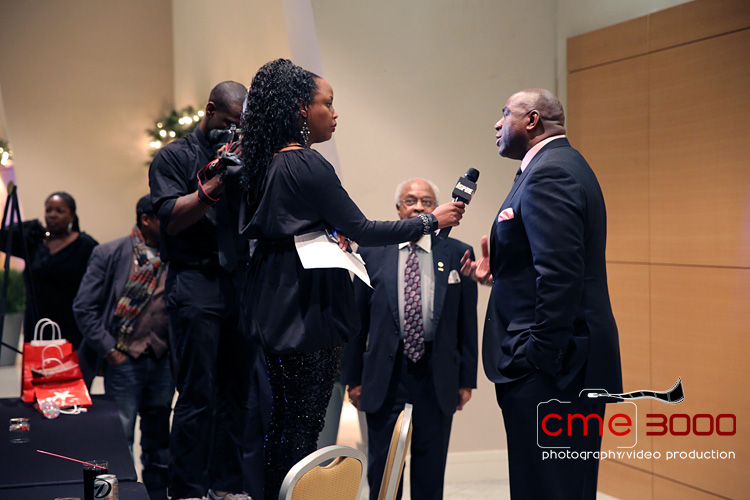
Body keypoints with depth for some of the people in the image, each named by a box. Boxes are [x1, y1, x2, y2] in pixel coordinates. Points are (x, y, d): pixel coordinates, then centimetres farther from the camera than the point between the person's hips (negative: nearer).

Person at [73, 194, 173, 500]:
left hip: (163, 361, 4)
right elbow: (84, 307, -4)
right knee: (121, 439, -1)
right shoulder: (110, 254, -3)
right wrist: (109, 351, -8)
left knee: (158, 440, 13)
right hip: (125, 361, -4)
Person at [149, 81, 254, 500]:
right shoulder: (174, 157, 5)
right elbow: (172, 220, -7)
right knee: (198, 395, -7)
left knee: (237, 391, 5)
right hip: (196, 284, -5)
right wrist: (215, 184, -14)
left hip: (242, 284, 5)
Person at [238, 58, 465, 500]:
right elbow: (363, 231, -14)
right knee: (304, 424, -4)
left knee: (284, 420, 14)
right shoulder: (307, 164, -15)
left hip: (277, 309, 9)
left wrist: (327, 234, 8)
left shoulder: (268, 162, 12)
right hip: (309, 309, -9)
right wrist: (431, 221, -5)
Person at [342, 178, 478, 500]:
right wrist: (354, 377, 3)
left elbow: (467, 321, 4)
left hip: (437, 375, 0)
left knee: (431, 468, 10)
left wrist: (467, 379, 1)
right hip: (385, 373, 0)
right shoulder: (373, 255, 3)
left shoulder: (457, 253, 3)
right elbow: (357, 319, 5)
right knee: (382, 466, 6)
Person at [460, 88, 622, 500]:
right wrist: (495, 275, 15)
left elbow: (560, 274, -24)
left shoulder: (549, 173, -14)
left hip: (551, 368, -11)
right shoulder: (564, 166, 19)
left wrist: (540, 358, -23)